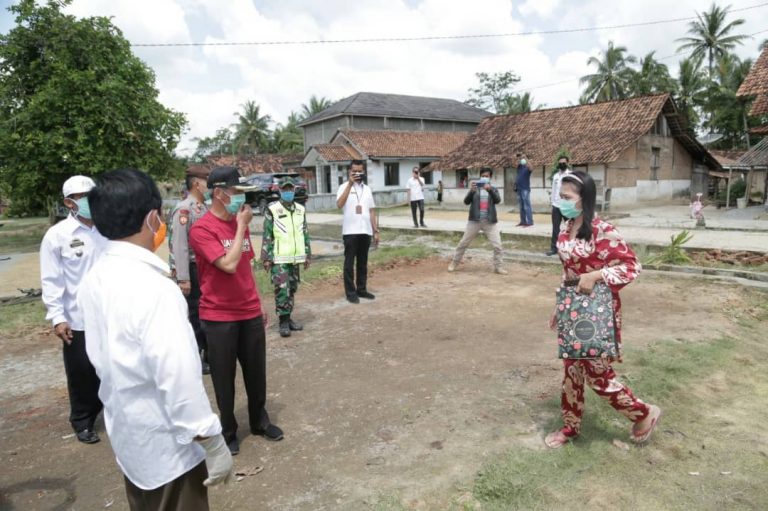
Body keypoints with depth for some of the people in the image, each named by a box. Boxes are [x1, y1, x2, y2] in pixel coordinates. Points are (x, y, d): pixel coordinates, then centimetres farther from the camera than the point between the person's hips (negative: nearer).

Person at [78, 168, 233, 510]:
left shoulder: (93, 281, -3)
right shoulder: (153, 288, -29)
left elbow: (99, 356, 7)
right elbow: (177, 376, -29)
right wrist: (213, 444, -20)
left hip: (125, 434, 8)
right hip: (166, 444, -8)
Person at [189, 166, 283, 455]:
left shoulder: (240, 223, 7)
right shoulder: (201, 229, -15)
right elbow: (229, 264, -26)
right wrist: (241, 227, -17)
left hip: (250, 312, 6)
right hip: (219, 317, -6)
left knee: (256, 371, 15)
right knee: (224, 377, 9)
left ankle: (260, 422, 34)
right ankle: (228, 432, 28)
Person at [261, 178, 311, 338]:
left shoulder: (300, 210, 9)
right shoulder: (272, 210, -6)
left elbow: (305, 234, 15)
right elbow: (267, 236, -6)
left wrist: (307, 255, 13)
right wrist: (266, 258, -9)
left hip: (295, 257, 5)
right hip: (278, 258, -5)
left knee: (292, 289, 12)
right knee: (282, 289, -8)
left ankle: (288, 318, 23)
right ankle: (283, 322, 2)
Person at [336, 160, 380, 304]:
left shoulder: (367, 189, 13)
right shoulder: (344, 187, -2)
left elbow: (371, 211, 14)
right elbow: (339, 205, -20)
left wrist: (375, 230, 9)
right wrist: (350, 184, -21)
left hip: (366, 231, 5)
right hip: (350, 231, -5)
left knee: (363, 262, 12)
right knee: (349, 263, 1)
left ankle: (361, 289, 21)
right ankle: (350, 292, 7)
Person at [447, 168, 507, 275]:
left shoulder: (493, 189, 7)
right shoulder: (474, 189, 5)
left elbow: (497, 200, -12)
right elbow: (466, 201, -8)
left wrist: (489, 190, -28)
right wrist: (471, 190, -24)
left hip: (490, 221, 1)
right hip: (475, 220, 0)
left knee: (497, 245, -5)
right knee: (463, 243, 6)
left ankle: (497, 266, 10)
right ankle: (454, 262, 21)